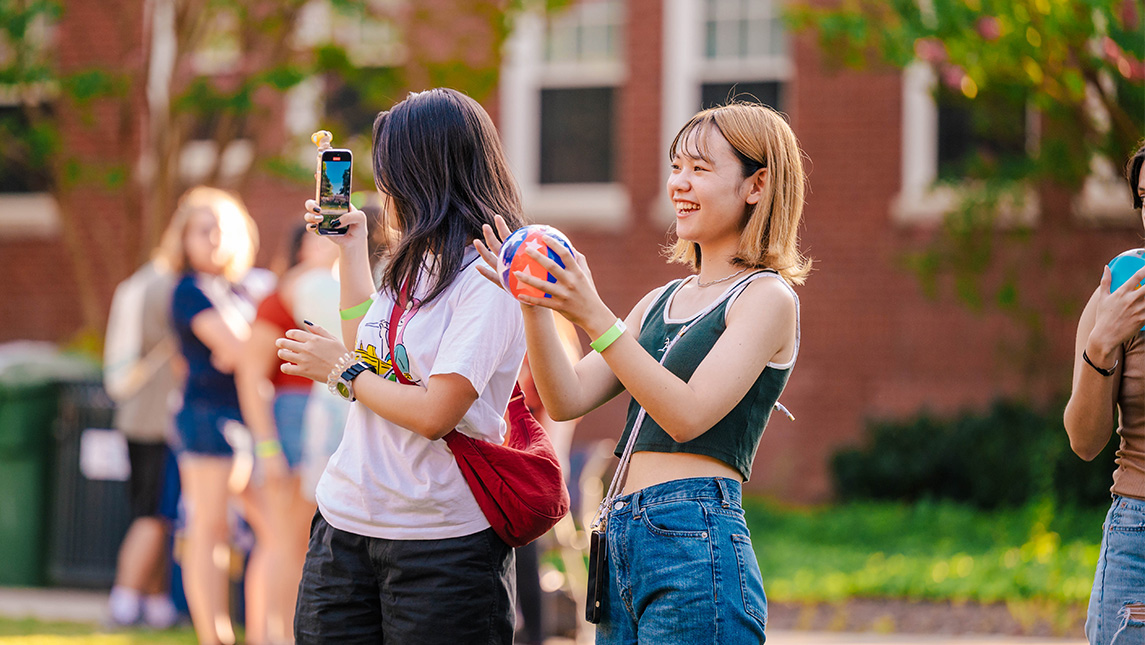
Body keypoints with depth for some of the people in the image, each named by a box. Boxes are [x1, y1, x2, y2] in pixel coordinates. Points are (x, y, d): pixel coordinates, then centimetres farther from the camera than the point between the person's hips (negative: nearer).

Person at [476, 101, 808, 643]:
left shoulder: (767, 298, -2)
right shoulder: (661, 302, 20)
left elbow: (689, 415, -15)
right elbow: (568, 399, 12)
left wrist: (594, 317, -21)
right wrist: (536, 307, -3)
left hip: (696, 542, -7)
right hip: (622, 542, 7)